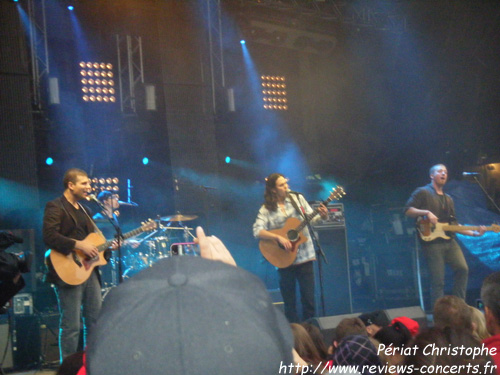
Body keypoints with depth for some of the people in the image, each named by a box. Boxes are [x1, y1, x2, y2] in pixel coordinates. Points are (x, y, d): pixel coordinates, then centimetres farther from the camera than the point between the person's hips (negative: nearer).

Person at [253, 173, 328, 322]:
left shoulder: (297, 198, 6)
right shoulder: (267, 209, -3)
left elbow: (311, 217, 8)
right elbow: (257, 231, -13)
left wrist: (322, 215, -12)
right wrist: (279, 238, -22)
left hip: (304, 255, 2)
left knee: (309, 300, 2)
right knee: (289, 303, 5)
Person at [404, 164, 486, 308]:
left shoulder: (448, 199, 21)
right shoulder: (422, 192, 0)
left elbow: (454, 224, 20)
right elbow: (408, 210, -9)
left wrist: (474, 233, 10)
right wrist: (426, 213, -23)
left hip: (449, 241, 7)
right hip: (432, 242, -6)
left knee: (463, 269, -8)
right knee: (438, 280, -6)